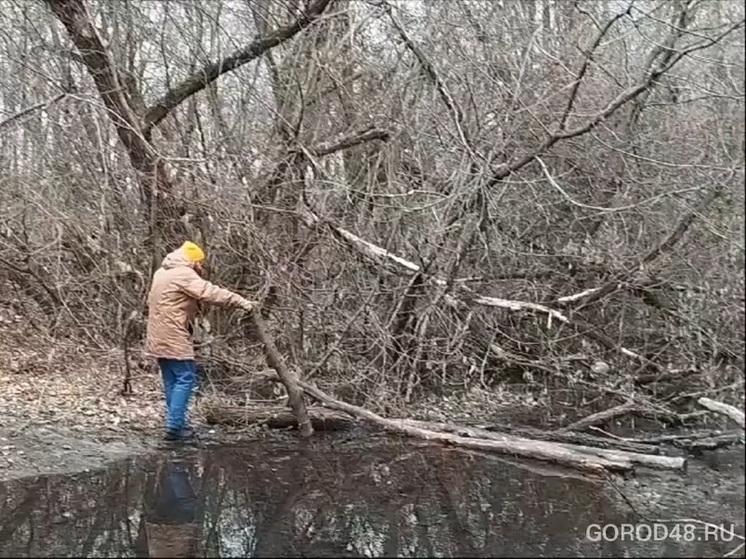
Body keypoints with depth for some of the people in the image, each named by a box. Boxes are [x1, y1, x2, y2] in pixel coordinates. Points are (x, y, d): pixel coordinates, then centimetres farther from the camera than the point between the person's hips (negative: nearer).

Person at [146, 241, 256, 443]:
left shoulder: (162, 273, 17)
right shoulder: (183, 274, -13)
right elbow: (211, 292, -23)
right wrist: (242, 302, -26)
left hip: (159, 336, 10)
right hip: (173, 337, -10)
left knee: (171, 380, 12)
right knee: (185, 378, -7)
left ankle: (176, 424, 17)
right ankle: (174, 426, -11)